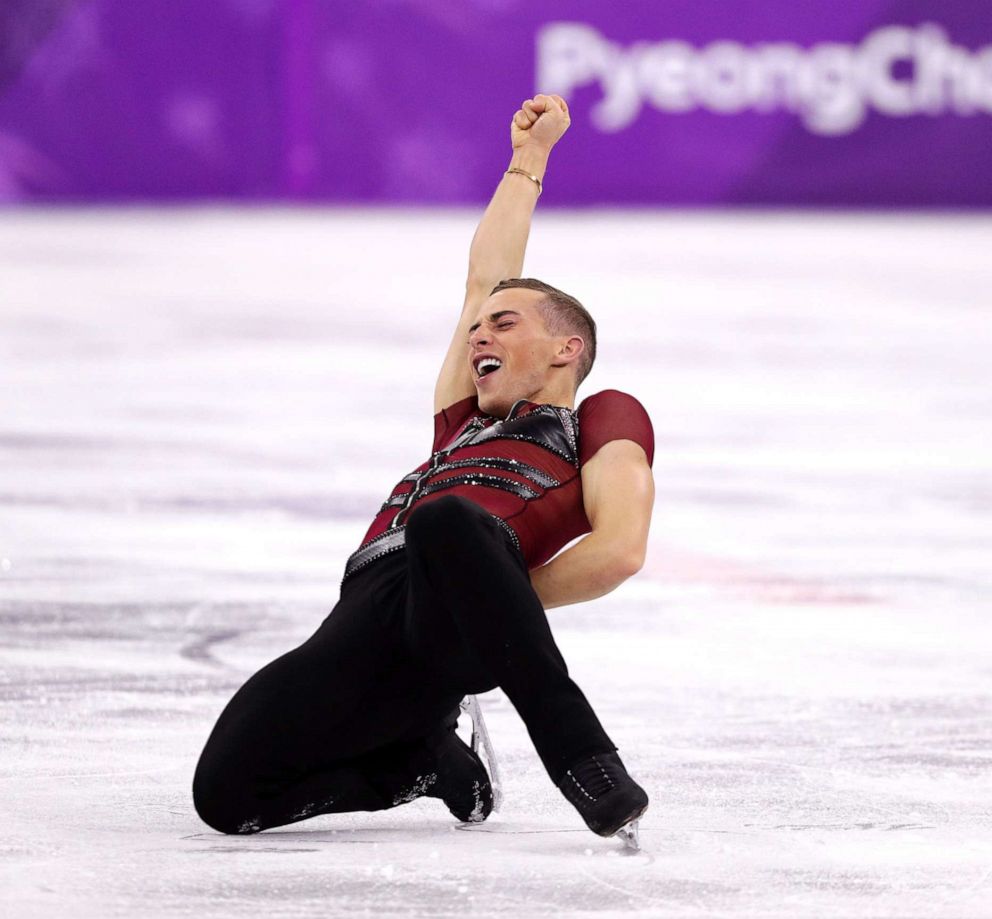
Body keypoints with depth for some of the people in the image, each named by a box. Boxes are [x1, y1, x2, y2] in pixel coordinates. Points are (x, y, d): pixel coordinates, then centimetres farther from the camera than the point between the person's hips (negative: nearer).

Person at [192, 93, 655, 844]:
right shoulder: (463, 426, 39)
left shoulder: (606, 420, 23)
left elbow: (620, 550, 5)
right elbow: (485, 280, 51)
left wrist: (494, 600, 1)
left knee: (445, 521, -42)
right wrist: (528, 157, 60)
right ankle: (426, 761, 10)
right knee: (226, 793, -17)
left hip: (450, 621, -6)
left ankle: (581, 755, -30)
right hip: (364, 619, 6)